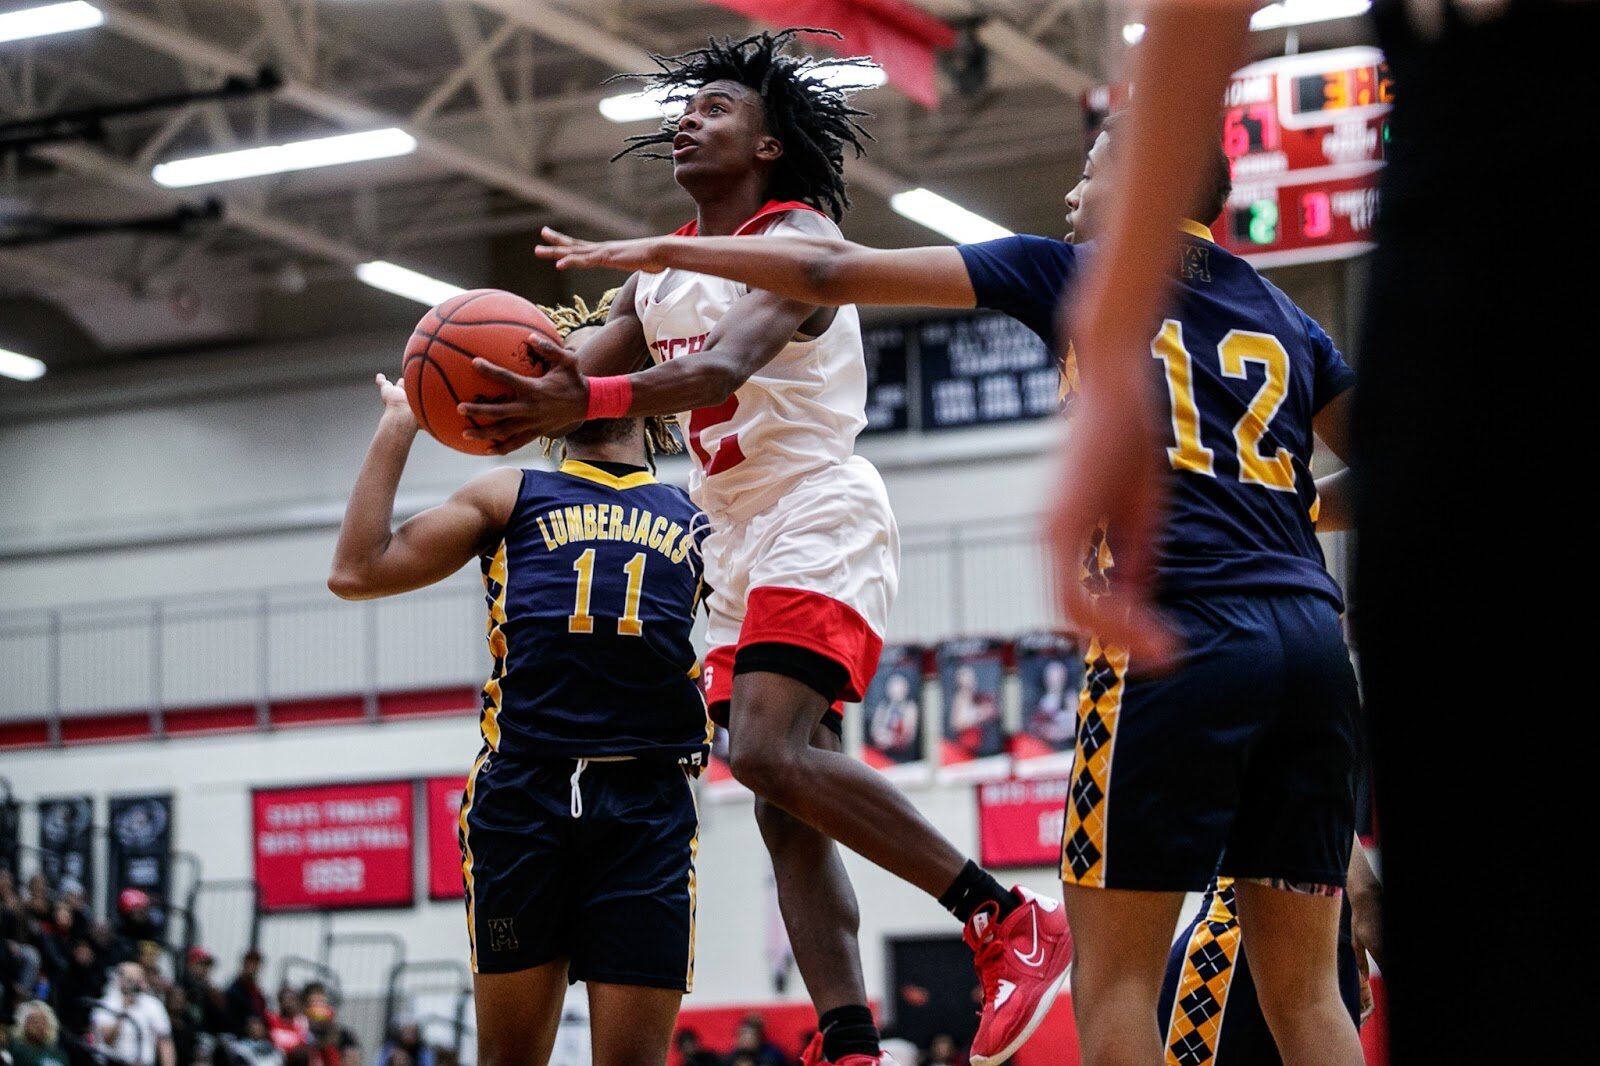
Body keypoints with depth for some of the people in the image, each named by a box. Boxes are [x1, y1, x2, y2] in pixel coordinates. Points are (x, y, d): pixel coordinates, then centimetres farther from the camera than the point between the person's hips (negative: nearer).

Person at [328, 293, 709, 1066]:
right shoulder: (510, 497, 19)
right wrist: (398, 425, 12)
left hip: (647, 805, 0)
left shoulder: (697, 520, 21)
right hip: (523, 793, 0)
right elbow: (358, 572, 10)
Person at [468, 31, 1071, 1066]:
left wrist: (590, 398, -43)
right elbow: (576, 377, 16)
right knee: (789, 818, -1)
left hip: (818, 516, -9)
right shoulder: (659, 274, 17)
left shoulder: (796, 239, -9)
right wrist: (515, 402, -9)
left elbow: (723, 369, -26)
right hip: (742, 541, 9)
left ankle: (1014, 920, -20)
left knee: (770, 752, -26)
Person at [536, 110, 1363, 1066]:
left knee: (1114, 979, 0)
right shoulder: (1288, 318, 21)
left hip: (1179, 630, -5)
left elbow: (835, 273, 8)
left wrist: (661, 251, 17)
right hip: (1312, 634, 6)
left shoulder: (1080, 273, 8)